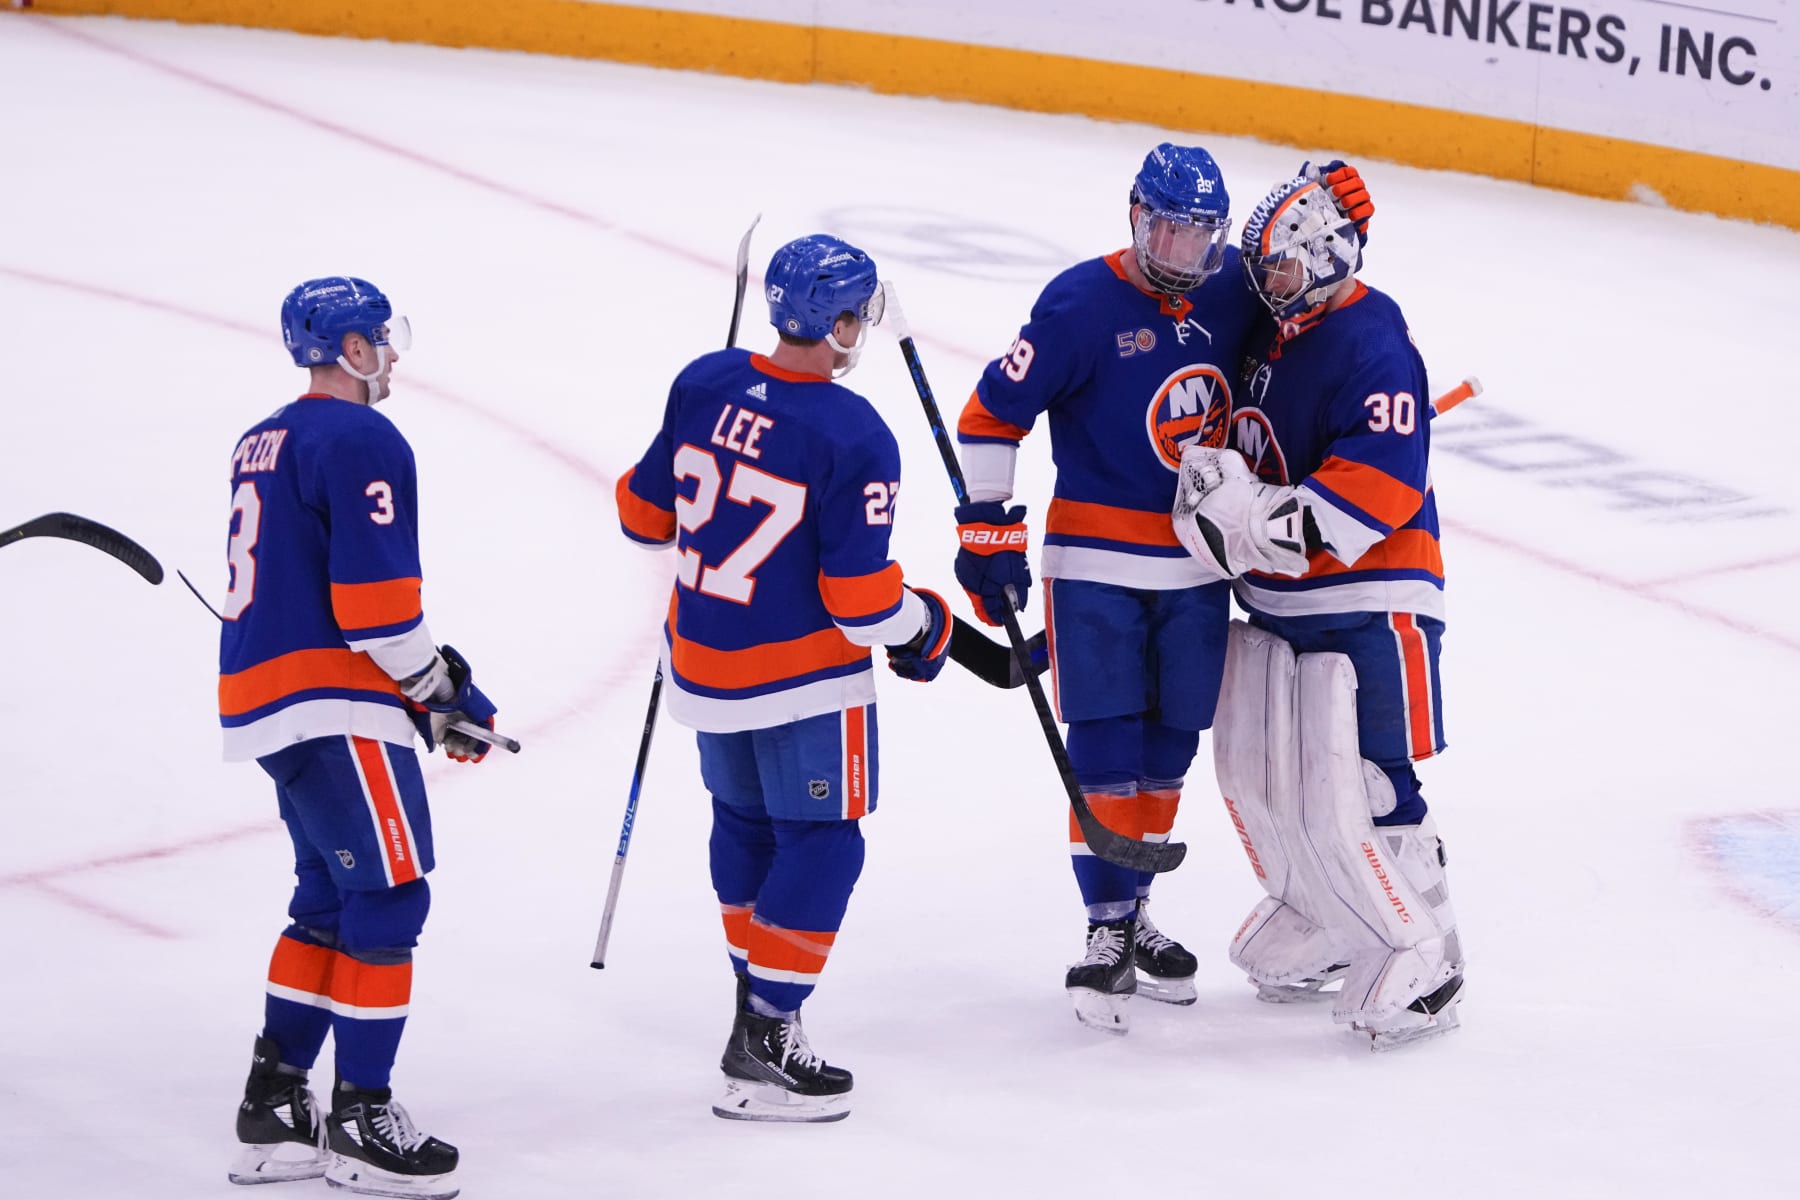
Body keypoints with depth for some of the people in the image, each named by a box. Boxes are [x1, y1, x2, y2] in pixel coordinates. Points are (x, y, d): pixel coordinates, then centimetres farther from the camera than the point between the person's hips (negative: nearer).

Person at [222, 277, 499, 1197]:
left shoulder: (263, 443, 19)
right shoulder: (364, 443, -12)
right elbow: (374, 603, -18)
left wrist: (427, 680, 21)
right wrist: (442, 691, -5)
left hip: (263, 698, 10)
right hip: (331, 706, -10)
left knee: (331, 901, 16)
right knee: (388, 897, -6)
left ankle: (273, 1109, 16)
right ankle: (361, 1121, -5)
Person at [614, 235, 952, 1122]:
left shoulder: (703, 385, -5)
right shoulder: (853, 439, -22)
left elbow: (647, 512, 7)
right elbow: (859, 598, -21)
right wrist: (922, 627, 0)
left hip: (702, 664, 7)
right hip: (804, 680, -7)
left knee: (745, 818, 23)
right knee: (820, 846, 3)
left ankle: (758, 1002, 34)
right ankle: (761, 1047, -1)